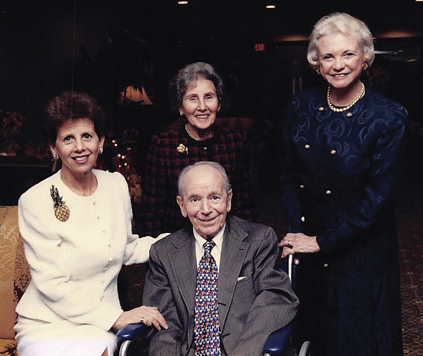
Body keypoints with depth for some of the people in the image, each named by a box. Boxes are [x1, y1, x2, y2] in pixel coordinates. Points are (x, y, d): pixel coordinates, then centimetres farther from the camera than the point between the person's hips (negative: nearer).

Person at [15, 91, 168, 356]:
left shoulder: (117, 184, 4)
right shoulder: (36, 201, -10)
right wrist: (116, 317, -17)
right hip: (46, 326, -3)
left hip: (100, 325, 3)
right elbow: (52, 286, -12)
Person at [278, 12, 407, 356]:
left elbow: (379, 195, -16)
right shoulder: (302, 106, -4)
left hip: (362, 248, -4)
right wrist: (296, 231, -8)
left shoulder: (389, 118, -16)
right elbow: (290, 175, 3)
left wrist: (322, 242, -14)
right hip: (307, 235, 4)